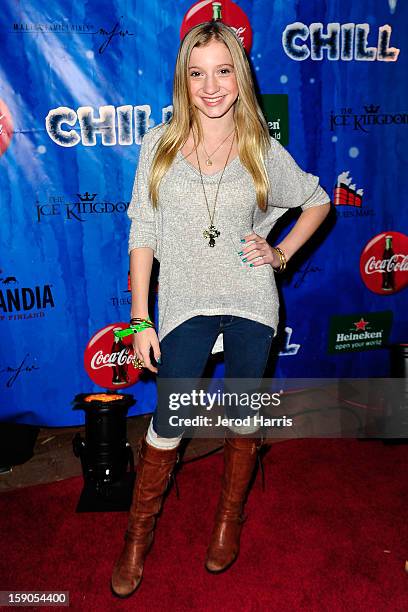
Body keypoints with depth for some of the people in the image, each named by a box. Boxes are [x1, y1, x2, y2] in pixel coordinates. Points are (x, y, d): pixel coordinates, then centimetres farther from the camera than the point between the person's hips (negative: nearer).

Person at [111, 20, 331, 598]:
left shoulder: (263, 150, 0)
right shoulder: (160, 145, 0)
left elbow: (318, 200, 16)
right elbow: (143, 235, -1)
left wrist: (283, 253, 1)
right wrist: (140, 319, -4)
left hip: (251, 301, 1)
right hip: (185, 302, 0)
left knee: (244, 417, 13)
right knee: (167, 425, 4)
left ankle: (230, 517, 38)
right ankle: (139, 534, 27)